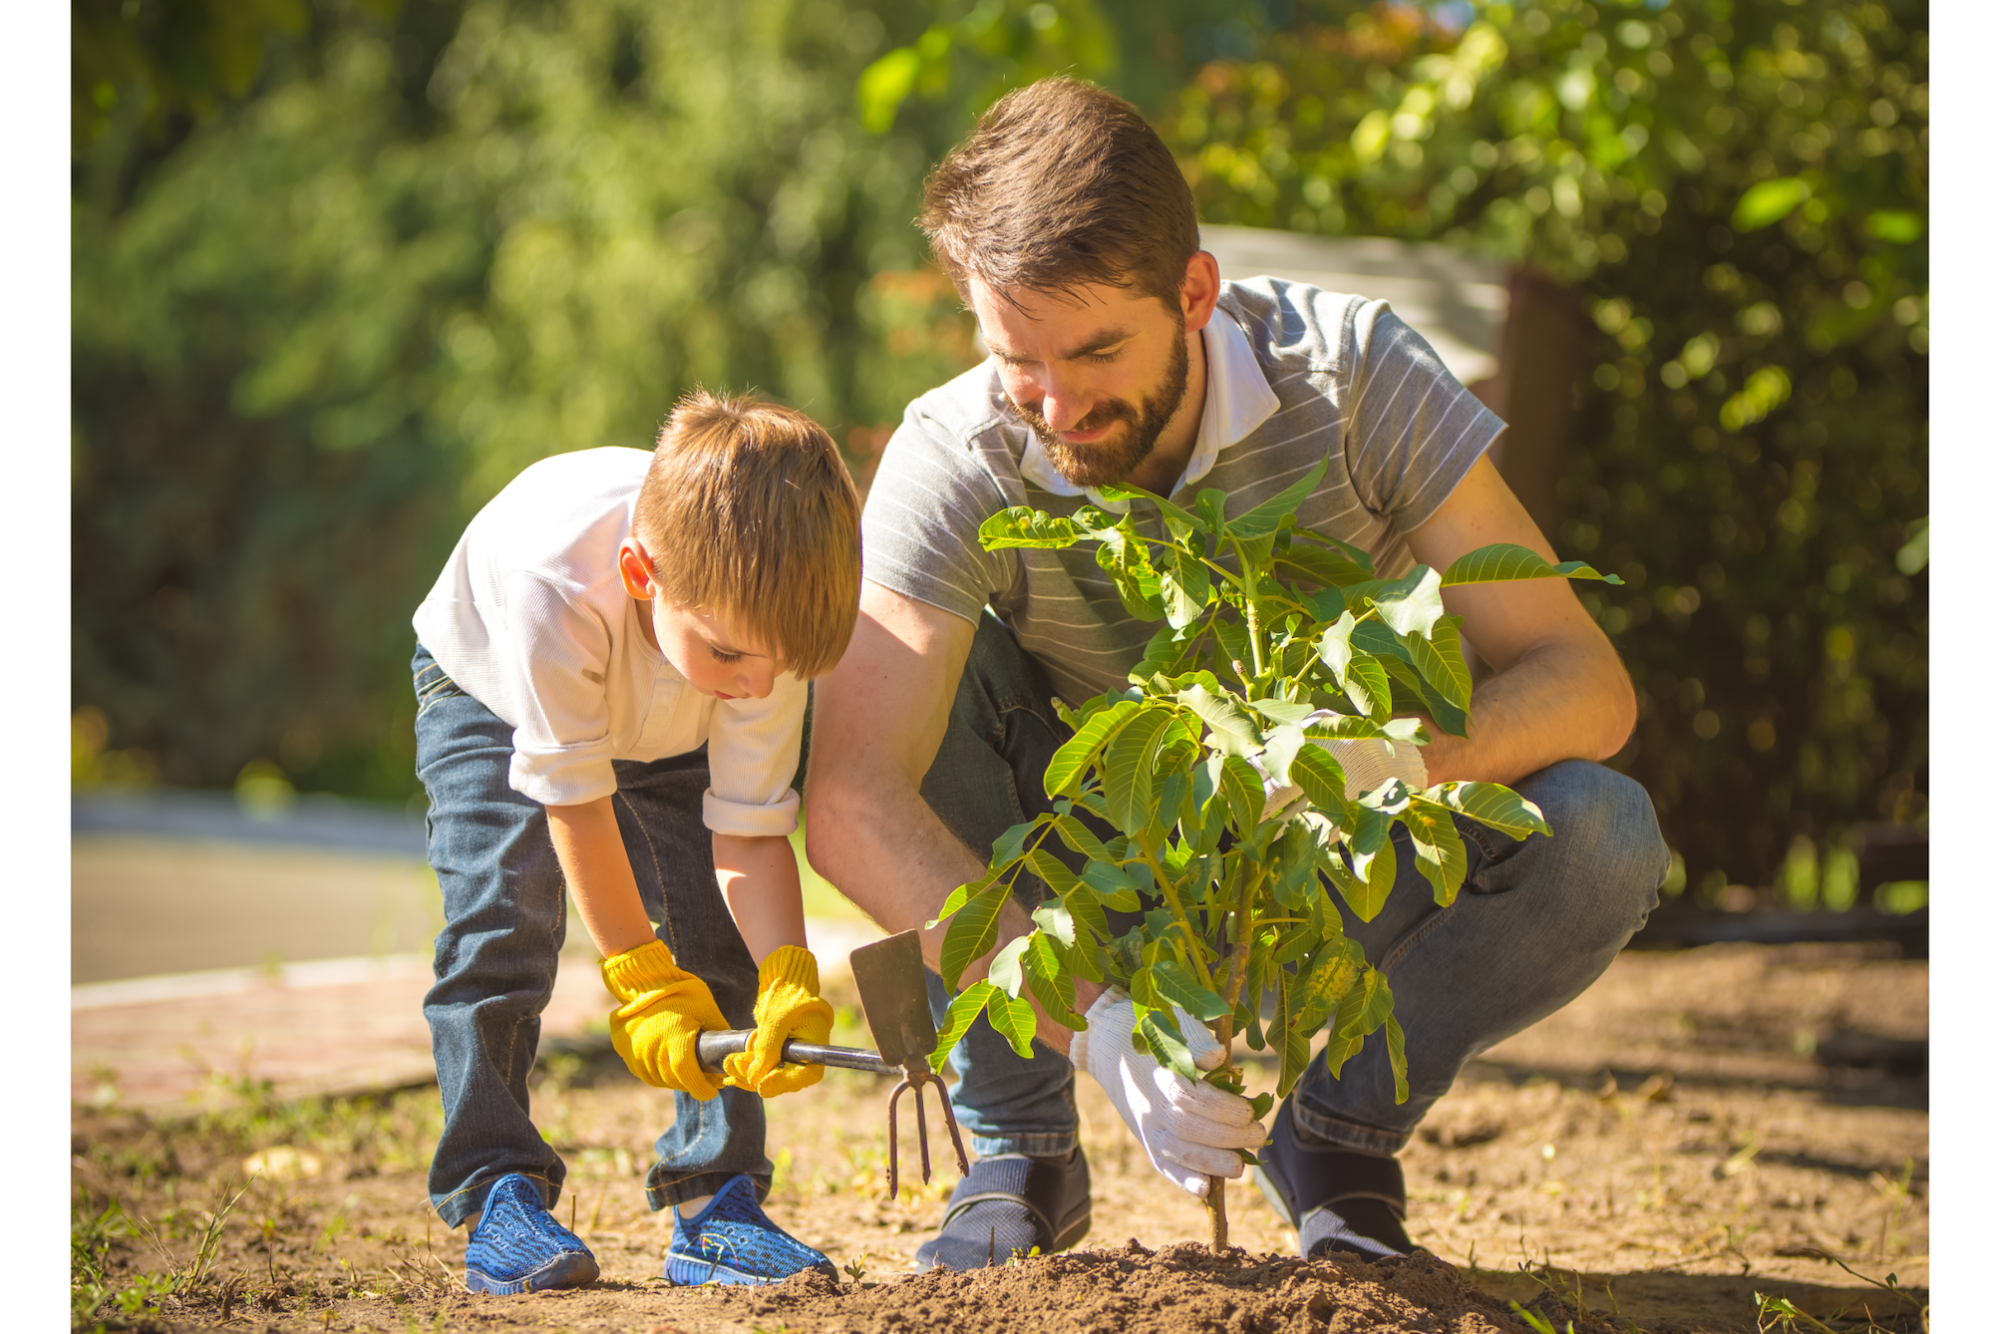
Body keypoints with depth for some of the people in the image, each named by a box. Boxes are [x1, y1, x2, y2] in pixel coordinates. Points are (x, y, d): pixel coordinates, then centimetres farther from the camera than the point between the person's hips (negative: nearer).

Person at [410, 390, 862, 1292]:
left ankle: (716, 1201, -5)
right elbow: (574, 799, -35)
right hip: (491, 691, -3)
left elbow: (750, 832, -27)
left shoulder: (764, 617, -35)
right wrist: (642, 982, -31)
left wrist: (790, 982, -41)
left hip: (667, 731, 3)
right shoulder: (553, 584, -47)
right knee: (502, 917, -21)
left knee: (717, 930, -12)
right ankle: (497, 1194, -14)